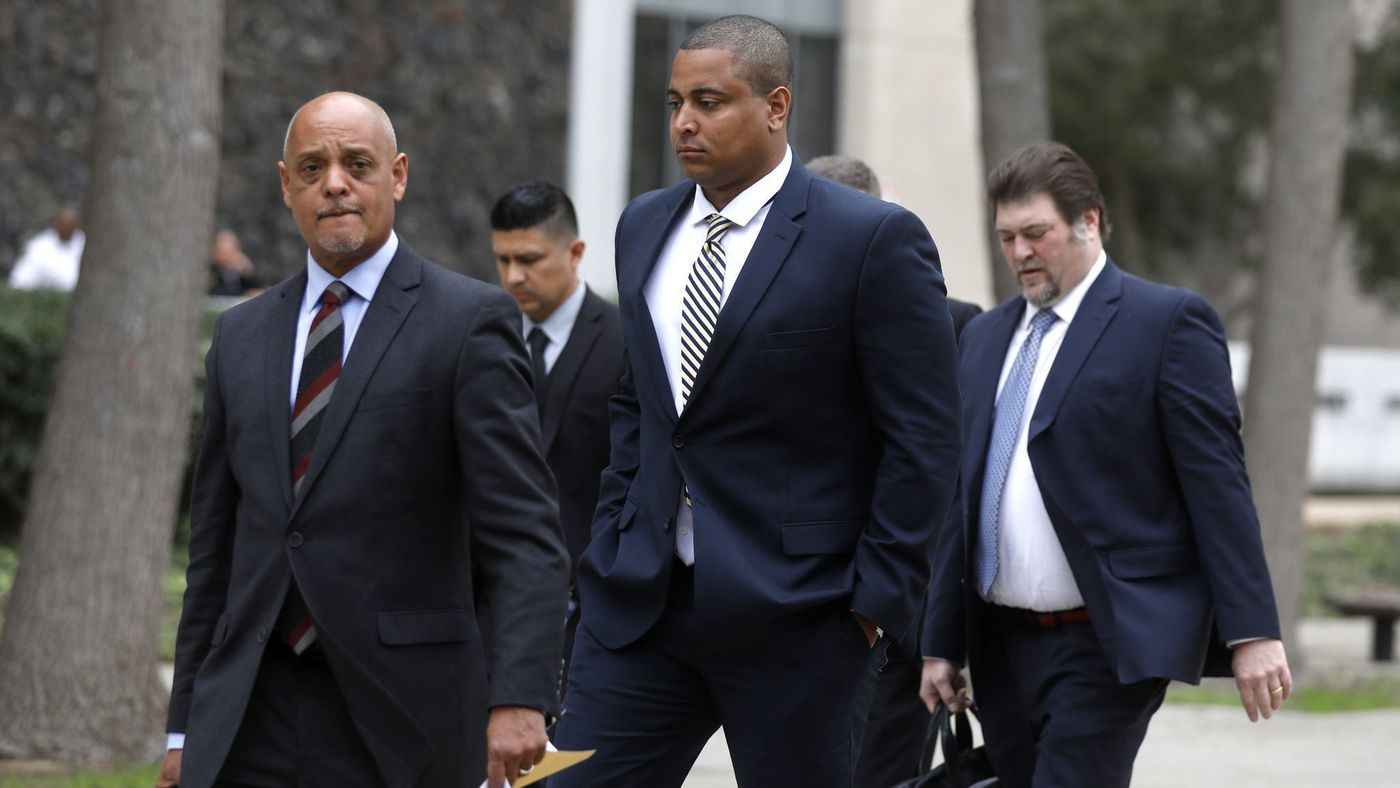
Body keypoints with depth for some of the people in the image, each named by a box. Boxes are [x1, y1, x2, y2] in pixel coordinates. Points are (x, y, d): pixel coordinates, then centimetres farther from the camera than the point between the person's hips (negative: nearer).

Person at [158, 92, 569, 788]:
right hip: (246, 727, 4)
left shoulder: (470, 320, -3)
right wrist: (185, 727, 14)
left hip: (398, 719, -4)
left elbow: (522, 529, -11)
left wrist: (519, 697, -23)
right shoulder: (242, 335, 14)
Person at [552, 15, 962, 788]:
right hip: (639, 600, 5)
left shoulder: (874, 239, -9)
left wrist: (877, 599, -12)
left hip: (791, 607, -5)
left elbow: (924, 436, -9)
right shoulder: (644, 226, 11)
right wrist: (614, 541, 12)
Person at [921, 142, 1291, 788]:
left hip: (1114, 643, -7)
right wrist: (942, 641, 15)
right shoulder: (984, 337, 17)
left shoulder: (1169, 322, -3)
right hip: (1002, 647, 7)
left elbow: (1218, 484, -8)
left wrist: (1252, 631, -13)